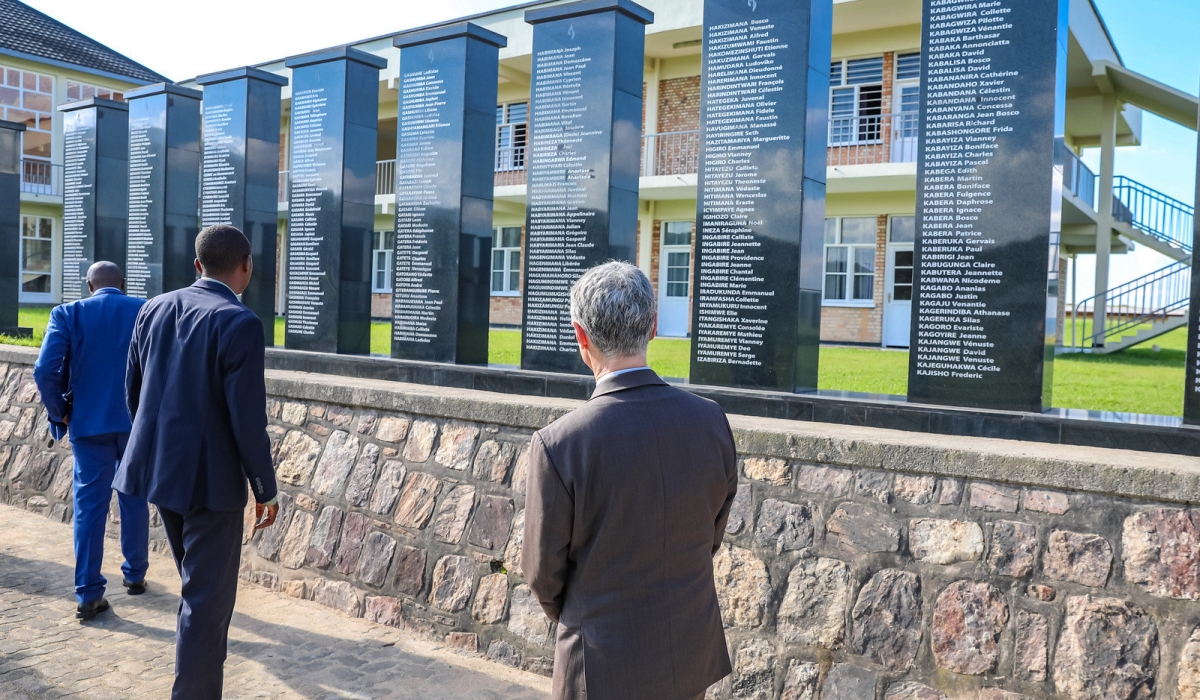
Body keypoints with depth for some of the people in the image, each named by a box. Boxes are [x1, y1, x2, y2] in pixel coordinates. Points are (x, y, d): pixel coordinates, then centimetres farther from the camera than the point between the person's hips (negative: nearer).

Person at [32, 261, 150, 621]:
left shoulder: (68, 314, -3)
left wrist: (59, 413, 2)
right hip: (138, 422, 1)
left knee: (89, 505, 6)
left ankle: (88, 595, 8)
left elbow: (45, 370, -12)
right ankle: (135, 575, 28)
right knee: (134, 500, 16)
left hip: (89, 424, -1)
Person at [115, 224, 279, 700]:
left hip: (160, 468, 8)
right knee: (208, 597, 5)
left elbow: (133, 391, 11)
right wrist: (265, 490, -8)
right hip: (209, 477, -8)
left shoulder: (155, 309, 3)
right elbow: (248, 419, -19)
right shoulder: (239, 323, -18)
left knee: (198, 586, 26)